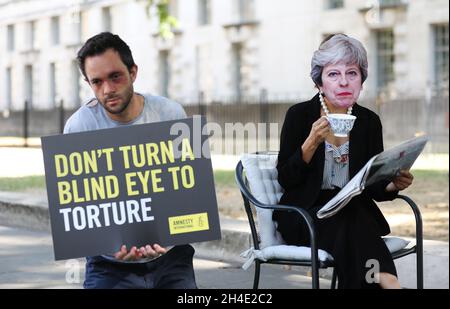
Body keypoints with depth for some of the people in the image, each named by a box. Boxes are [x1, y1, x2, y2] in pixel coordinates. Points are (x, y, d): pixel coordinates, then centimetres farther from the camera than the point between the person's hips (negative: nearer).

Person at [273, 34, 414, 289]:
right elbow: (285, 179, -6)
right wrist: (312, 142, -20)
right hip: (305, 214, -2)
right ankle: (387, 281, -34)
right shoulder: (299, 115, -2)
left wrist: (393, 185, -14)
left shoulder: (369, 121, 6)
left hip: (354, 211, 2)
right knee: (351, 221, -35)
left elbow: (374, 186, 10)